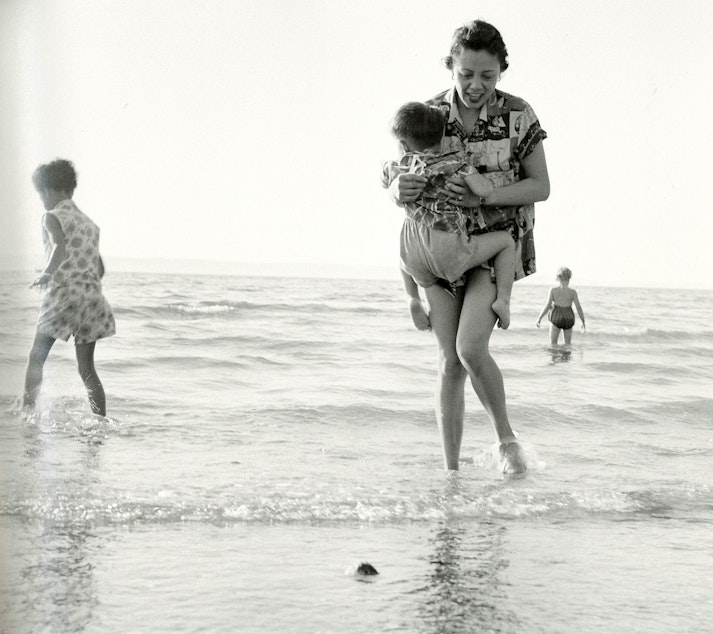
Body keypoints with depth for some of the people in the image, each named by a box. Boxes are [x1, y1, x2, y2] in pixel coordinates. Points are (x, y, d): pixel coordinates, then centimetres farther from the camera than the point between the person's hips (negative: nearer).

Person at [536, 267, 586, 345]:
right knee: (568, 343, 21)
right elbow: (579, 308, -7)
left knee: (553, 344, 8)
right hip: (568, 319, 1)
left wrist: (539, 318, -4)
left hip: (556, 318, -1)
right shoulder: (572, 292, -10)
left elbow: (547, 306, -14)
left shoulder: (553, 290, -12)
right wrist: (583, 322, 4)